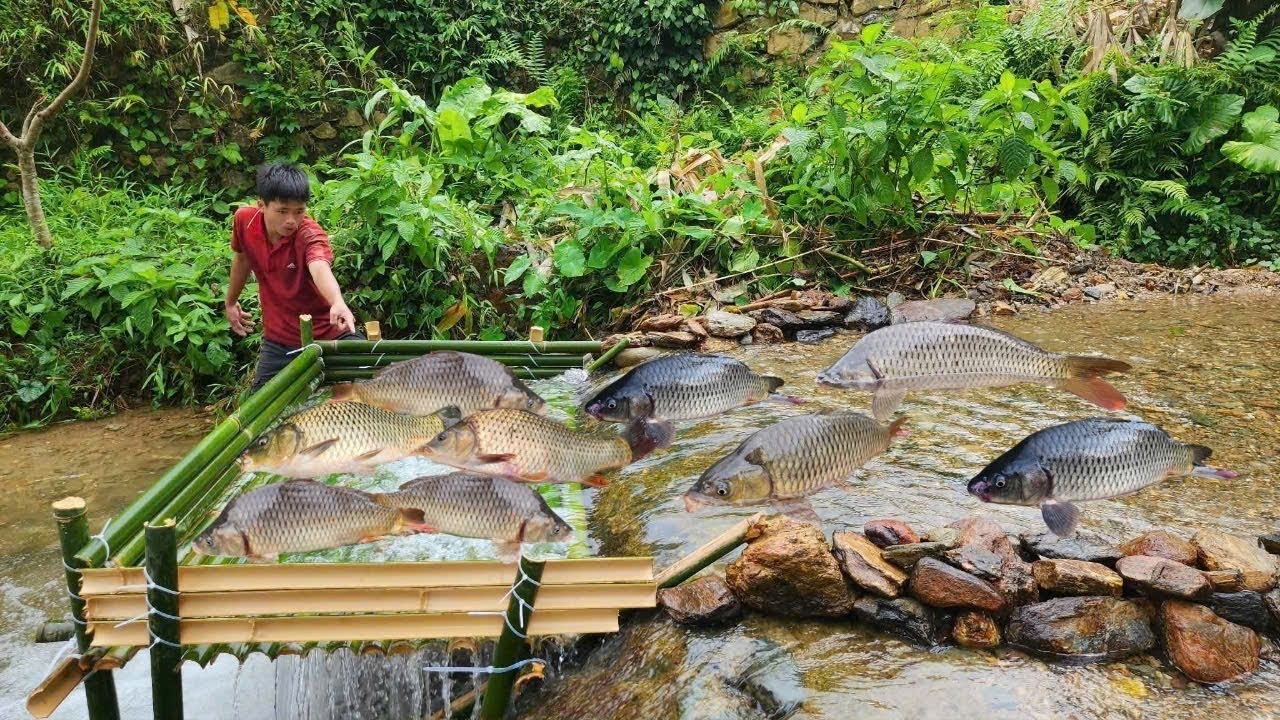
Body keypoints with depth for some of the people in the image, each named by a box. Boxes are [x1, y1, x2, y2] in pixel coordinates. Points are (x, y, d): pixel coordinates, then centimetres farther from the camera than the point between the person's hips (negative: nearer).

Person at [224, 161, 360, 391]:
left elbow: (320, 269, -47)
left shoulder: (310, 233, -24)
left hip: (326, 334, -4)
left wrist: (338, 303, -67)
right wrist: (231, 302, 24)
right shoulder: (244, 219, -10)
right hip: (278, 339, 4)